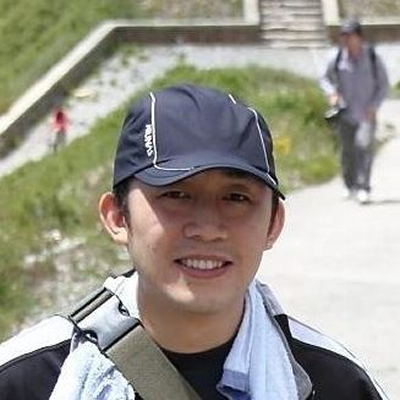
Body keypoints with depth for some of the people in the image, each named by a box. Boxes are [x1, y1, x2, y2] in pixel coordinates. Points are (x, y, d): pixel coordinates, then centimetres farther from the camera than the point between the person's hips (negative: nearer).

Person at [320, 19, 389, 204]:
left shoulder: (373, 58, -4)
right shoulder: (338, 59, 0)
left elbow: (383, 85, 4)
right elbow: (325, 79, 14)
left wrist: (373, 107, -8)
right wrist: (332, 93, -6)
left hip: (367, 114, -2)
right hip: (345, 113, 2)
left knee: (364, 150, -10)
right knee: (347, 151, 6)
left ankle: (363, 188, -10)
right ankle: (350, 186, 23)